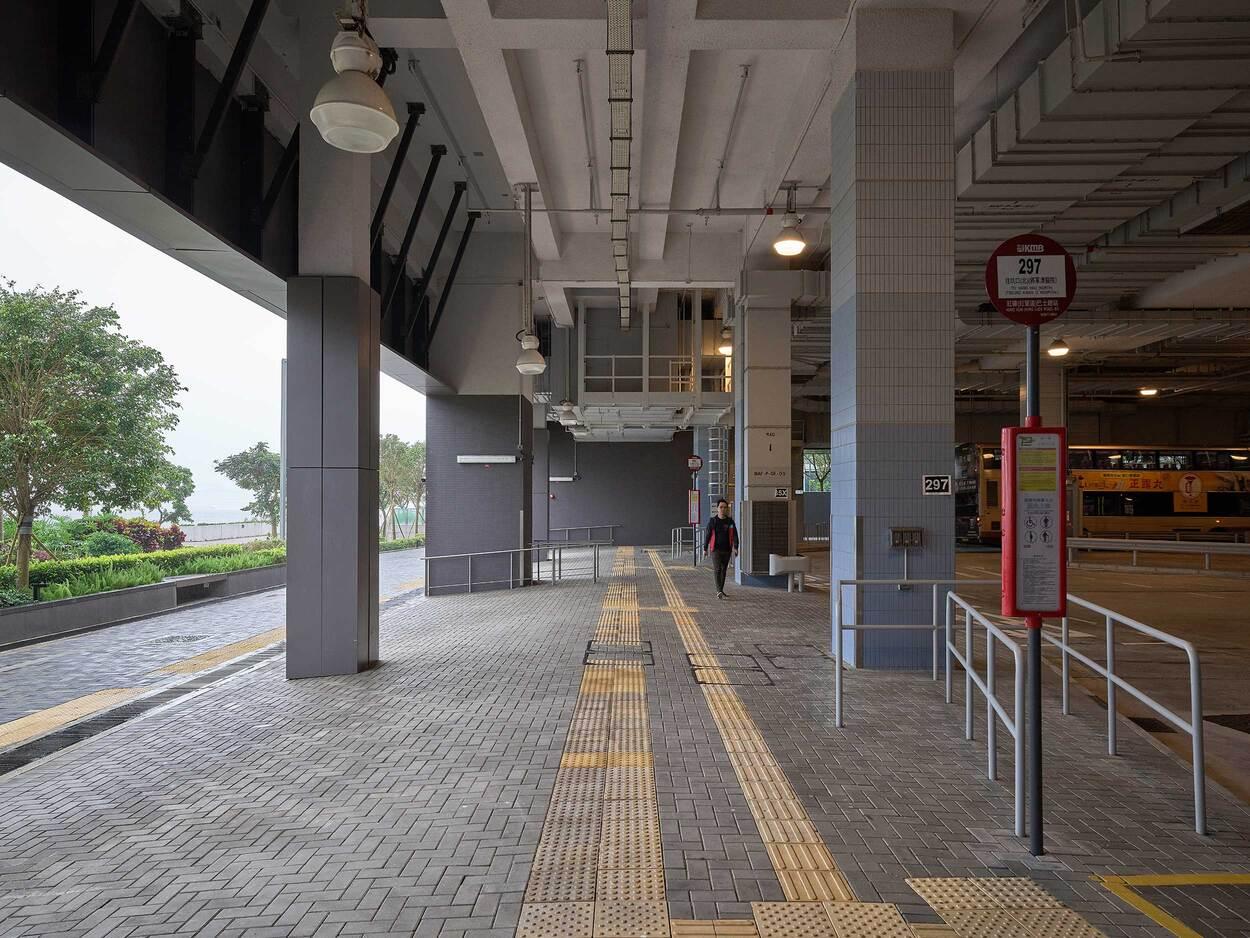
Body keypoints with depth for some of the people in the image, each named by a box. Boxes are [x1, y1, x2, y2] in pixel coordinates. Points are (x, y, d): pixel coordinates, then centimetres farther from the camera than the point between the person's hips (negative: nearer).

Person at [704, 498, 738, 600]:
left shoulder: (730, 521, 3)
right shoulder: (712, 521, -2)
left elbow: (734, 535, 1)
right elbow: (707, 535, 3)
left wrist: (735, 548, -11)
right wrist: (705, 548, 3)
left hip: (726, 550, 3)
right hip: (716, 550, -3)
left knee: (723, 570, 11)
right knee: (717, 569, -14)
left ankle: (721, 590, 24)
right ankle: (719, 591, -21)